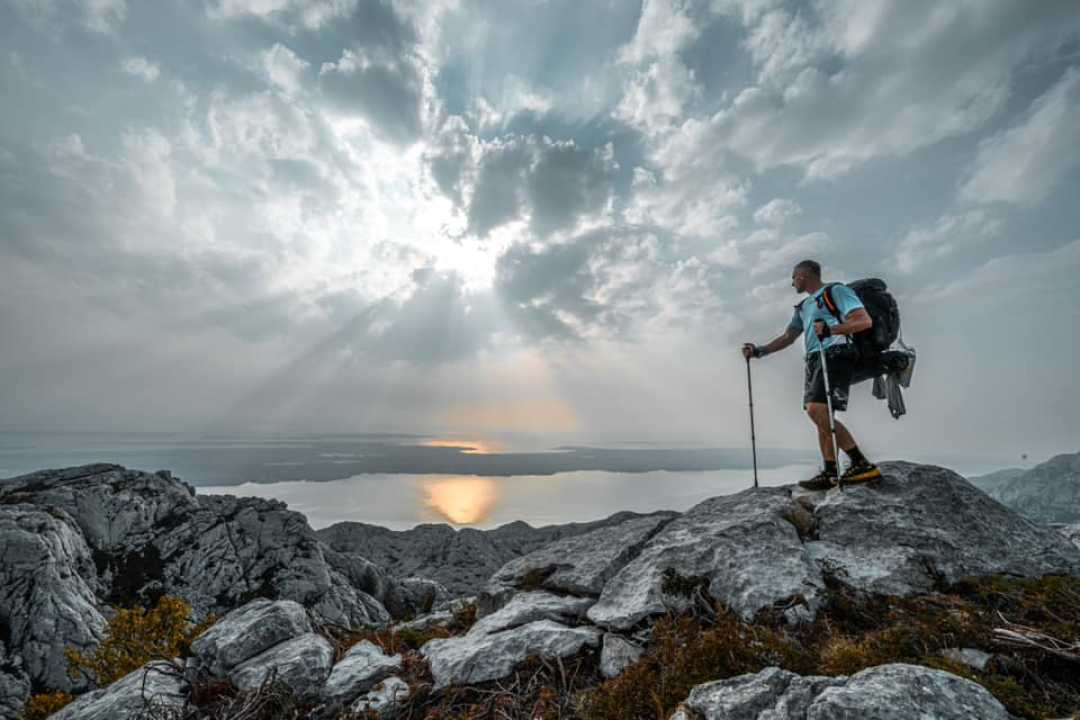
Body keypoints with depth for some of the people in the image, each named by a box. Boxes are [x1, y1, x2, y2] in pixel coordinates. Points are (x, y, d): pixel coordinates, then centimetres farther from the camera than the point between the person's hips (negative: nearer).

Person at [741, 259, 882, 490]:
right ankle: (830, 474, 4)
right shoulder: (803, 306, 26)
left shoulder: (835, 291, 2)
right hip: (815, 360, 8)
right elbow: (787, 338, 25)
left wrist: (830, 329, -25)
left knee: (816, 410, -23)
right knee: (822, 417, 2)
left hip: (835, 355, -8)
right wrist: (759, 350, 14)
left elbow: (865, 320, -9)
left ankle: (863, 465, -17)